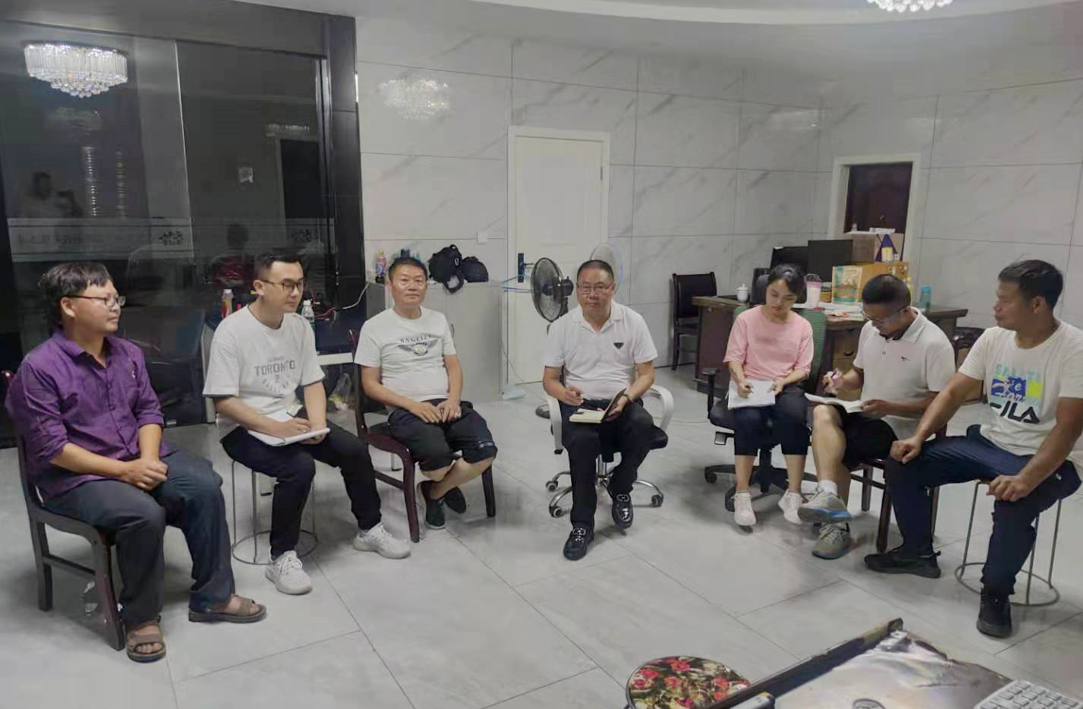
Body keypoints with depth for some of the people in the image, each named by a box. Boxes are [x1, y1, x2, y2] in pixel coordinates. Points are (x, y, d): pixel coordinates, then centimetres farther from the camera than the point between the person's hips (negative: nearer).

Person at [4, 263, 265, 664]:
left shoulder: (128, 353, 5)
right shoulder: (38, 369, -14)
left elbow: (149, 411, 7)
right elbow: (50, 447, -17)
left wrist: (149, 458, -12)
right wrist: (123, 470, -22)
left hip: (139, 459, 6)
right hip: (75, 477, -6)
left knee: (204, 485, -18)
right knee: (144, 513, -32)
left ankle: (212, 596, -6)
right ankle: (140, 616, -8)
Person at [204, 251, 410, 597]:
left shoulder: (300, 326, 2)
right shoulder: (231, 331, -18)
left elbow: (313, 383, 6)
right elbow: (223, 402, -19)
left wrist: (318, 423, -13)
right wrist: (274, 428, -27)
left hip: (292, 416, 6)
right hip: (244, 429, -6)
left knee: (355, 450, -7)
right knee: (300, 467, -31)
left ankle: (369, 529, 15)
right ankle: (282, 557, -12)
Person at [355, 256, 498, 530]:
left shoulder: (438, 319, 15)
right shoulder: (374, 327, 1)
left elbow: (453, 366, 14)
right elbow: (370, 385, -1)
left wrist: (454, 398, -8)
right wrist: (413, 405, -15)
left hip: (446, 404, 4)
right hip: (406, 411, -4)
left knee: (485, 452, -21)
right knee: (439, 458, -33)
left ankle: (434, 492, 7)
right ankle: (446, 486, 9)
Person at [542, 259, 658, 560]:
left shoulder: (633, 321, 0)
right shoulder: (562, 326, 1)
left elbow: (646, 373, 2)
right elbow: (549, 379, 4)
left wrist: (626, 397, -18)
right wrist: (564, 393, -20)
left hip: (622, 403, 1)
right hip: (579, 405, -1)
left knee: (643, 424, -33)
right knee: (582, 439, -34)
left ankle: (620, 488, -3)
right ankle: (582, 524, -17)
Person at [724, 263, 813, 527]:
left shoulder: (803, 327, 6)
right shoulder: (746, 319, 0)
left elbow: (803, 369, 5)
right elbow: (734, 359, -3)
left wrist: (783, 381, -16)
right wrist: (740, 380, -23)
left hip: (786, 387, 1)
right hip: (750, 386, -1)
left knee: (794, 417, -34)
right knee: (749, 420, -35)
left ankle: (793, 495, -23)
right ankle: (742, 495, -23)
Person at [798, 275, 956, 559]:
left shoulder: (934, 344, -15)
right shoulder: (870, 329, 5)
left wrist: (889, 408, -24)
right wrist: (844, 381, -4)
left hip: (901, 427, -6)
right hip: (864, 417, 6)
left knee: (836, 450, -24)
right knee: (823, 413, -26)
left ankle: (834, 514, -9)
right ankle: (828, 494, -39)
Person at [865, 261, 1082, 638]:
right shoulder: (994, 338, 0)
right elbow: (953, 393, 1)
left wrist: (1026, 479, -39)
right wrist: (918, 436, -15)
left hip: (1049, 460, -6)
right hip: (990, 442, 6)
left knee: (1013, 505, -38)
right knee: (904, 462, -7)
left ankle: (995, 593, -10)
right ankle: (918, 552, 14)